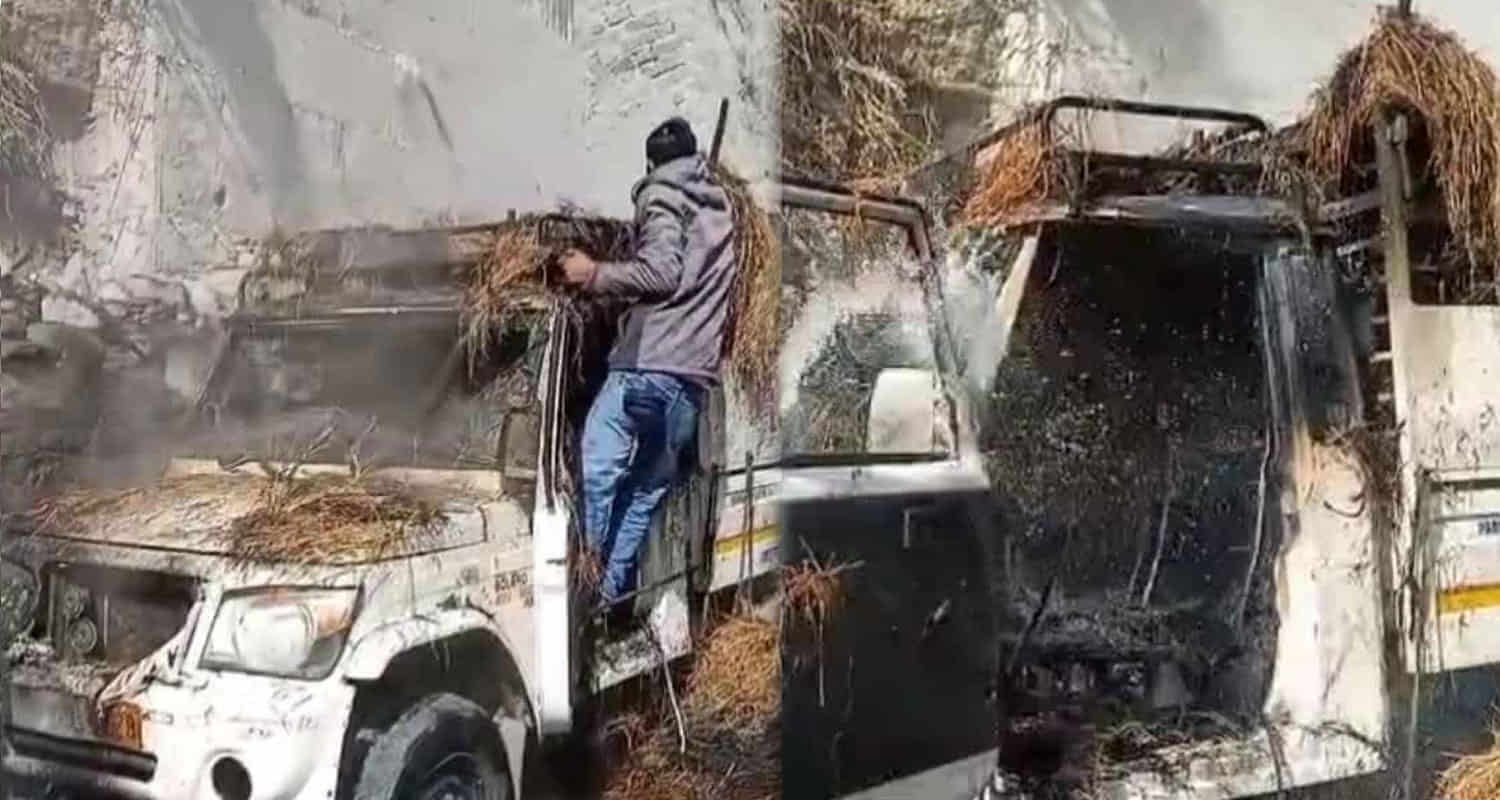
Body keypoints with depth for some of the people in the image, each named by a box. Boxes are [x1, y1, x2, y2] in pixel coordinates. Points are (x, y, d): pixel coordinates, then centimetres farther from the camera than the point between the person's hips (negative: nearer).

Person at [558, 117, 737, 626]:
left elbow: (661, 272, -9)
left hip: (647, 363, -7)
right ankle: (611, 596, 0)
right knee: (646, 492, 5)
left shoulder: (662, 192, 6)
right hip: (695, 375, 7)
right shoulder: (720, 206, 27)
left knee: (596, 473, -8)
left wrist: (595, 275, -2)